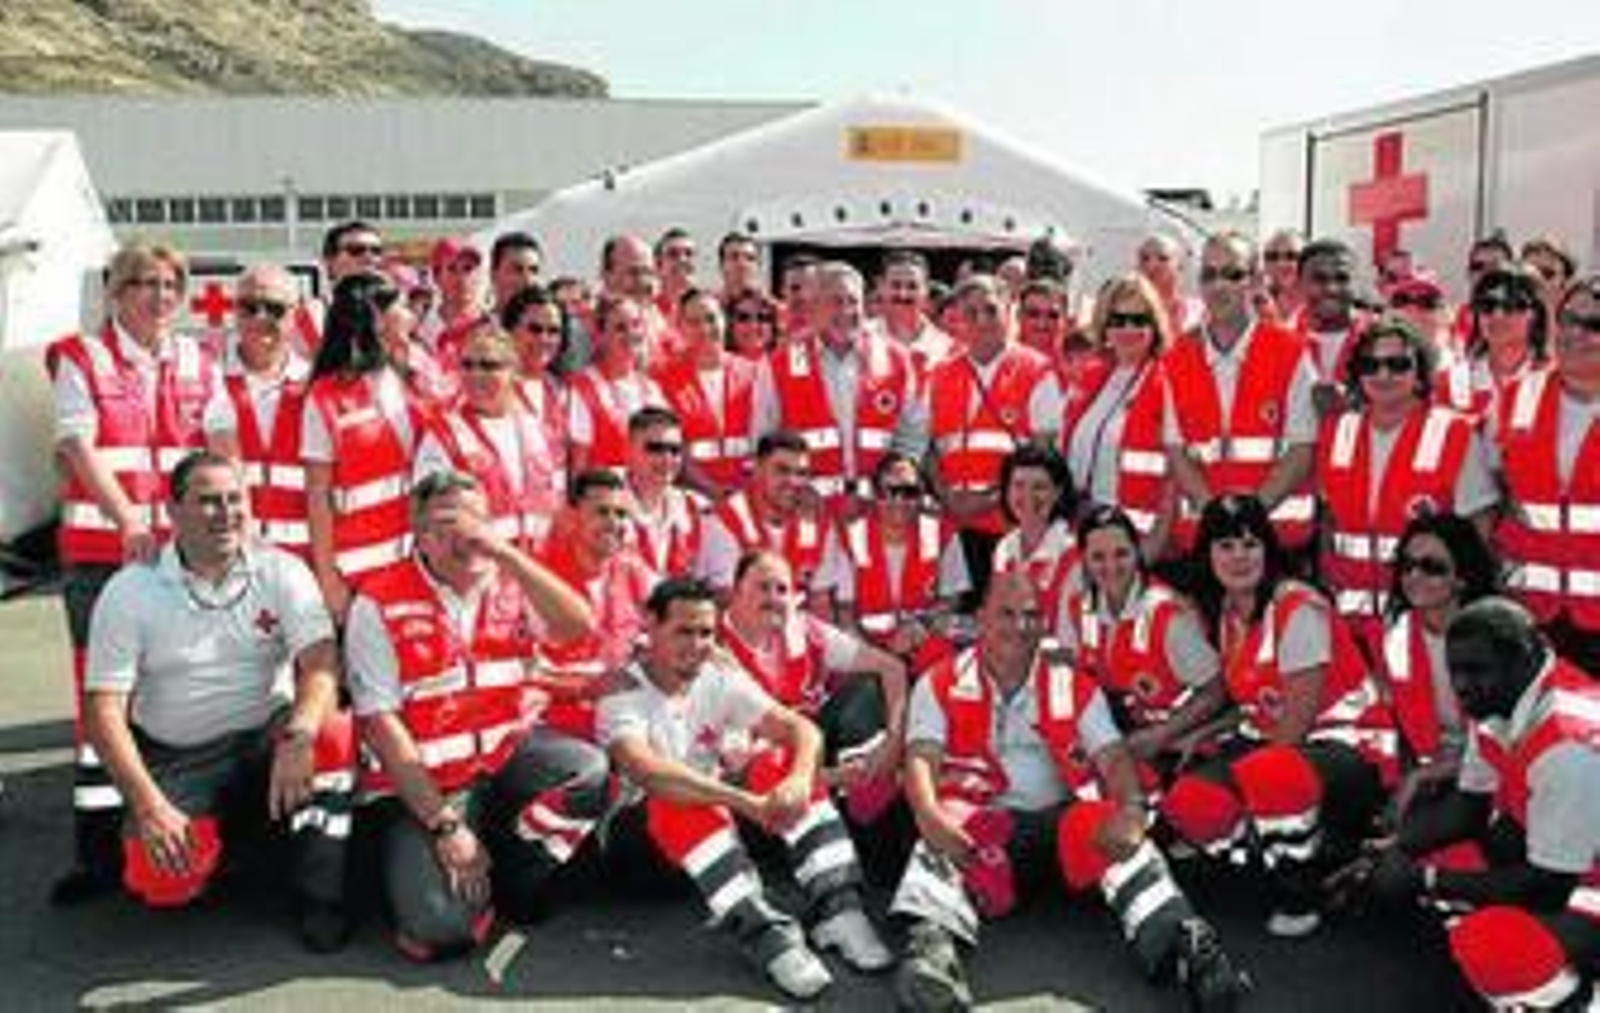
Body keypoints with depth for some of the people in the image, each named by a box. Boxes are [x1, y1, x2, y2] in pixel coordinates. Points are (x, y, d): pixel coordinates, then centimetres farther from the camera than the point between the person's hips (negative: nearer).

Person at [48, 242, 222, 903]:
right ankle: (98, 848, 4)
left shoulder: (198, 364, 12)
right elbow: (79, 448, -7)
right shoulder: (82, 359, 3)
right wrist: (129, 523, -19)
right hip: (101, 545, -2)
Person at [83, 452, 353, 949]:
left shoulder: (282, 572, -4)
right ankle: (208, 838, 12)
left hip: (267, 740, 0)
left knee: (334, 733, -31)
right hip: (177, 761, 0)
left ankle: (319, 896, -16)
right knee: (162, 882, -24)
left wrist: (297, 738, -37)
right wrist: (147, 805, -20)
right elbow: (105, 710, -8)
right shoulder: (129, 592, -5)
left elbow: (321, 665, -16)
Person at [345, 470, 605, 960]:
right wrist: (443, 823, -16)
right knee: (440, 929, -23)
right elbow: (380, 722, -11)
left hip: (508, 757, 4)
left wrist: (504, 552, -23)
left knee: (589, 772, -26)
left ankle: (511, 877, 0)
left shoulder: (512, 586, 4)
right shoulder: (380, 604, -7)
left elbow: (577, 628, -16)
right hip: (419, 783, -3)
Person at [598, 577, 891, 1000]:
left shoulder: (721, 678, -1)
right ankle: (766, 935, -42)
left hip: (718, 815, 5)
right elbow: (645, 770, -35)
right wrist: (747, 801, -43)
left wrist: (800, 779, -35)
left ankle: (834, 907, -27)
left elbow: (801, 728, -11)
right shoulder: (622, 692, -16)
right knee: (680, 800, -36)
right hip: (648, 829, -5)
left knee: (783, 762, -17)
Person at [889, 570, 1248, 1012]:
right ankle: (932, 943, -55)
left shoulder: (1074, 684, 10)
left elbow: (1113, 756, 1)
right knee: (942, 844, -34)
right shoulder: (941, 684, 5)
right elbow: (922, 758, -6)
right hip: (981, 819, -2)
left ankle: (1181, 941, -40)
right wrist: (931, 816, -28)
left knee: (1115, 830, -28)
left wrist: (1131, 810, -21)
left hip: (1062, 817, 2)